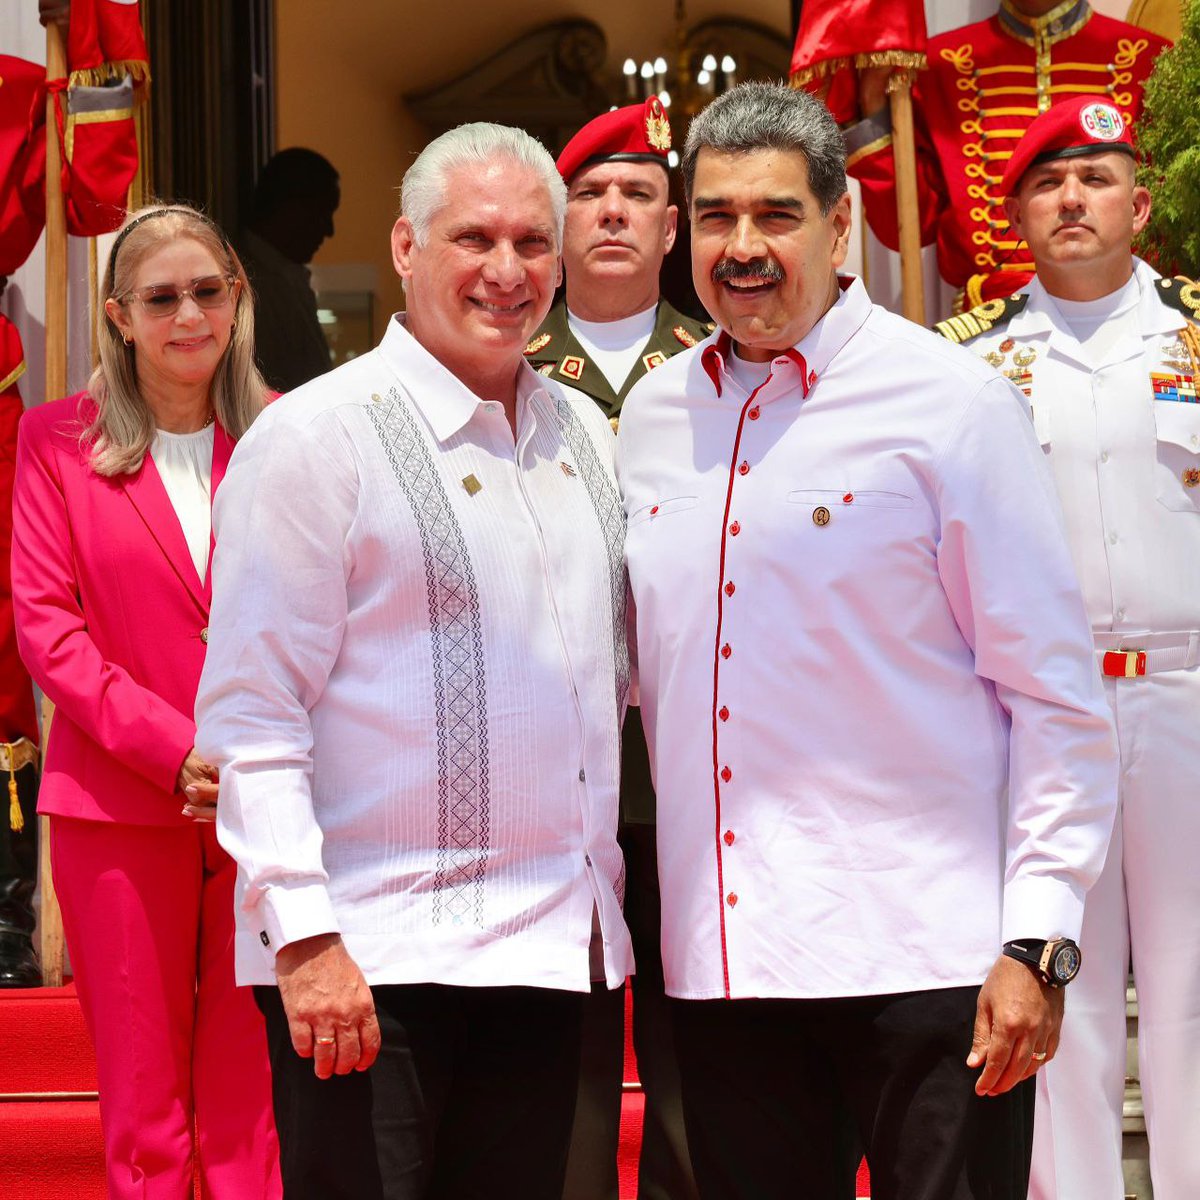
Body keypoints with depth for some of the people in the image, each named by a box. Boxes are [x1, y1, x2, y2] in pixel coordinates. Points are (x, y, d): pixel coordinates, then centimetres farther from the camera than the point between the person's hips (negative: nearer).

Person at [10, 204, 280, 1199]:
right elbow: (44, 623, -1)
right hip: (118, 802, 0)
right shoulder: (58, 440, 4)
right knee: (142, 1104, 4)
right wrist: (173, 748, -12)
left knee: (253, 1098, 2)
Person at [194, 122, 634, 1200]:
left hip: (551, 948, 6)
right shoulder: (317, 437, -7)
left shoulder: (584, 433, 13)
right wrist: (304, 937, -17)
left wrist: (598, 902, 13)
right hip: (370, 963, -6)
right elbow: (250, 716, -11)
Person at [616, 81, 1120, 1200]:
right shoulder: (652, 415, 9)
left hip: (924, 956, -4)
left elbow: (1055, 697, -6)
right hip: (720, 957, 5)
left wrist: (1038, 942, -11)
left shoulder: (951, 400, -5)